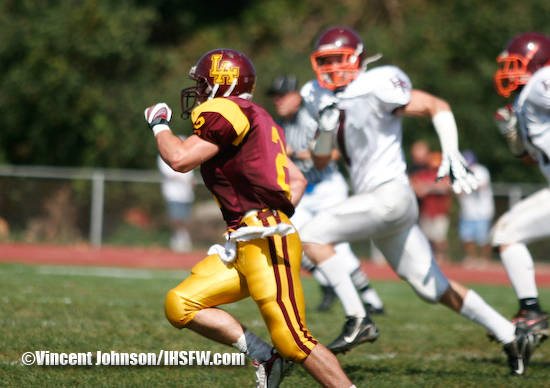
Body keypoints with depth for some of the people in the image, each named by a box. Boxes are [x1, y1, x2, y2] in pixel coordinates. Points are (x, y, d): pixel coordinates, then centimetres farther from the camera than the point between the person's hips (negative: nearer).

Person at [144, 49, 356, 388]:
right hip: (244, 246, 10)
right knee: (180, 306, 7)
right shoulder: (257, 120, 22)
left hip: (266, 244, -10)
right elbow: (297, 181, 25)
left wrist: (159, 125, 3)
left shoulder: (226, 112, -7)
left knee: (293, 340, -13)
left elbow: (180, 159, -14)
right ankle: (267, 358, 4)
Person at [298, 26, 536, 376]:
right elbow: (321, 161, 17)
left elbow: (438, 107, -9)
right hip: (376, 203, 8)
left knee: (312, 235, -16)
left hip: (390, 194, -8)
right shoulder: (322, 98, 13)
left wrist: (452, 156, -18)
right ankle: (511, 336, 16)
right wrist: (327, 127, -1)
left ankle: (358, 321, -14)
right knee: (434, 288, 10)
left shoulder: (376, 88, -11)